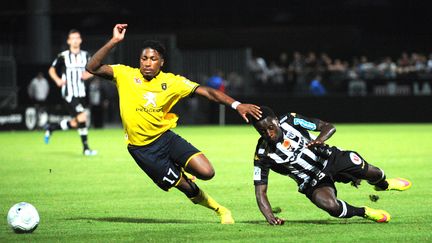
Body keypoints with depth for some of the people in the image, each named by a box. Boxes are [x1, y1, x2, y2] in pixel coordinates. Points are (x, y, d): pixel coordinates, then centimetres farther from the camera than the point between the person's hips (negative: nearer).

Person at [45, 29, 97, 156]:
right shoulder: (63, 56, -4)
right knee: (82, 118, -19)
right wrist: (57, 80, -11)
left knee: (74, 124, 8)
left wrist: (88, 74, -6)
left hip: (81, 93, 5)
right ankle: (85, 148, -6)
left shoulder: (85, 55, 7)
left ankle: (51, 127, 32)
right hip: (69, 93, -5)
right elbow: (51, 70, 7)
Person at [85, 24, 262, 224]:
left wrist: (236, 105, -22)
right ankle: (217, 207, 27)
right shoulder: (126, 75, -9)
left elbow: (207, 92, -10)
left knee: (206, 172, -15)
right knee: (185, 187, -4)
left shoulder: (171, 82, -6)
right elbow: (92, 68, -18)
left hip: (165, 137, 2)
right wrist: (113, 42, -28)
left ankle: (181, 170, 22)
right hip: (142, 148, -2)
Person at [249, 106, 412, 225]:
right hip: (312, 183, -1)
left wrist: (319, 140, -31)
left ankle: (383, 184, 18)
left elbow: (329, 127, -7)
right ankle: (365, 213, -2)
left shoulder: (291, 121, -13)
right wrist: (270, 218, -29)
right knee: (330, 205, -32)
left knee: (368, 172, -21)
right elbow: (260, 191, -14)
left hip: (329, 159, 1)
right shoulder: (263, 155, -15)